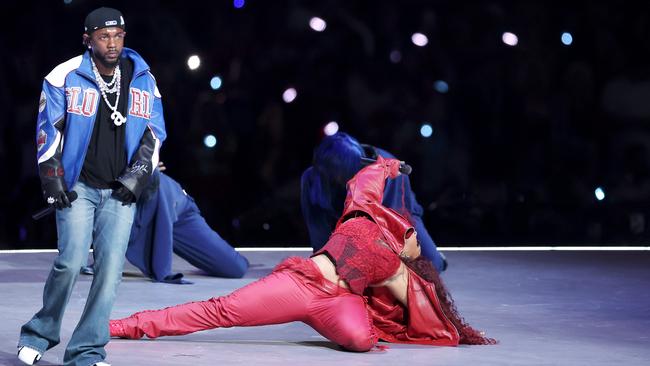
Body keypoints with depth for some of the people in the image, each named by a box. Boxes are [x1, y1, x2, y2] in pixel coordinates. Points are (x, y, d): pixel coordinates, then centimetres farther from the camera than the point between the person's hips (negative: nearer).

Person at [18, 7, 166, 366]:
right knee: (71, 262, -14)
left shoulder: (143, 80, 4)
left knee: (111, 268, -6)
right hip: (77, 186, -3)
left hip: (120, 191, 3)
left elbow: (154, 134, 10)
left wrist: (136, 177, -1)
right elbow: (49, 131, 0)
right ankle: (39, 334, 10)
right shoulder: (65, 77, -4)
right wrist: (52, 179, -4)